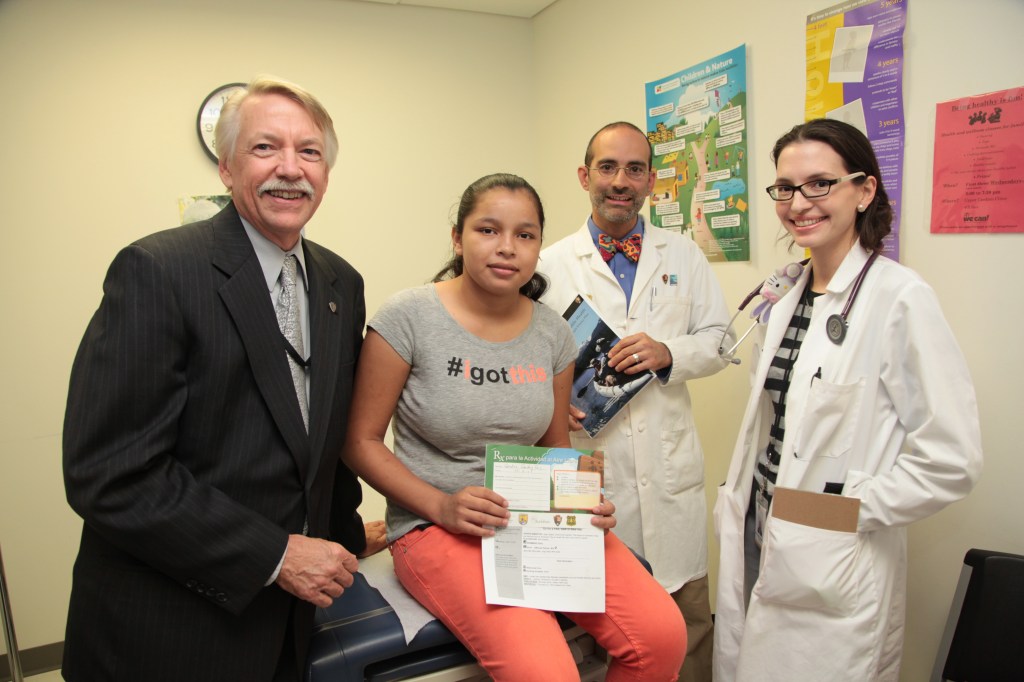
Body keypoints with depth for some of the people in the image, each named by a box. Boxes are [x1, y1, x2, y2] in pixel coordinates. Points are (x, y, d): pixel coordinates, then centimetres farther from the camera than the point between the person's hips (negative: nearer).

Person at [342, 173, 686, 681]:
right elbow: (361, 441, -6)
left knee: (663, 635, -14)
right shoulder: (408, 317, -9)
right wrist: (441, 507, -17)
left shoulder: (552, 332, 4)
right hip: (436, 526, -4)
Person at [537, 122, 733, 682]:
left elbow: (718, 341, 8)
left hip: (670, 463, 2)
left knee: (690, 610, 10)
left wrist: (669, 352, -11)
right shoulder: (551, 264, 3)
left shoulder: (684, 257, 10)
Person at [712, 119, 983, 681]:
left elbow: (951, 461, -17)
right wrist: (739, 507, 9)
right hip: (759, 540, 7)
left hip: (833, 570, -6)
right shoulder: (787, 297, 7)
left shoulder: (901, 299, -15)